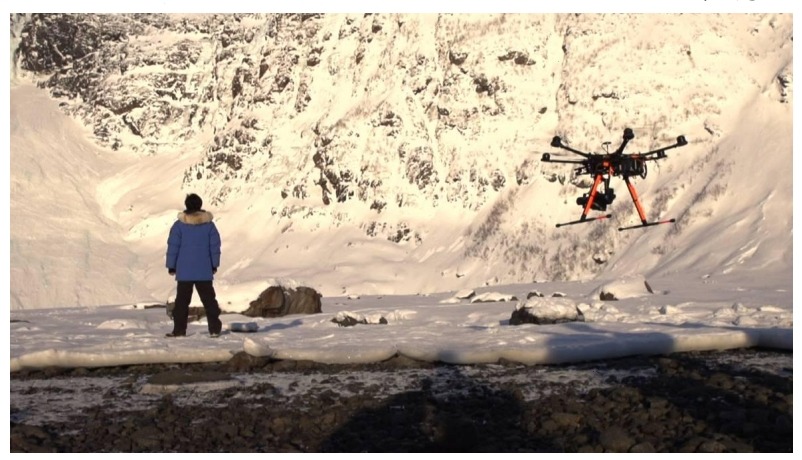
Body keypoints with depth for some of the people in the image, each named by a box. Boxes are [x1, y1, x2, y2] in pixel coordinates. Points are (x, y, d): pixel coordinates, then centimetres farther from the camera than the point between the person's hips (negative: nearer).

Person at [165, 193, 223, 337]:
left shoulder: (179, 225, -5)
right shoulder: (209, 224, 1)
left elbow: (173, 247, -5)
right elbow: (215, 246, 4)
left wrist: (171, 266, 4)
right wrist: (214, 265, 14)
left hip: (184, 271, -2)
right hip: (204, 271, 2)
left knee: (182, 301, 5)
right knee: (209, 299, 8)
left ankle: (179, 330, 3)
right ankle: (214, 328, 5)